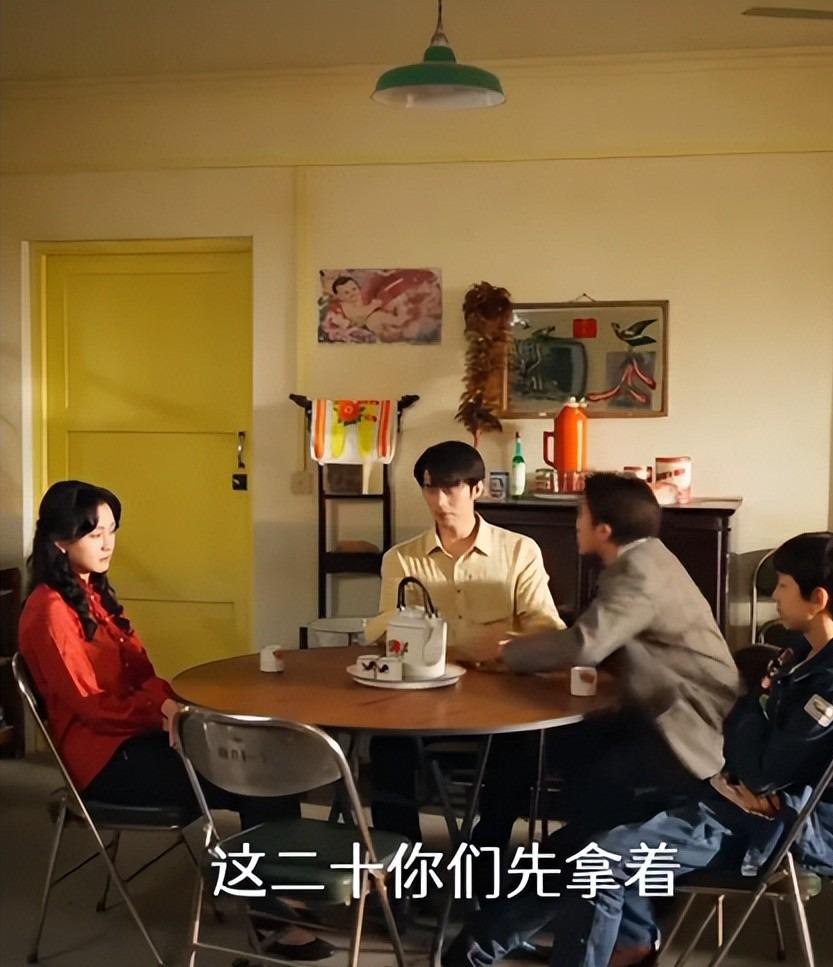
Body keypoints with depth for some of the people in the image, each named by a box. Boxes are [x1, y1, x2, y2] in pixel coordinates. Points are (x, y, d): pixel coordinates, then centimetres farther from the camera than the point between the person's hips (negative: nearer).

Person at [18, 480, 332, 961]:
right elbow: (91, 706, -16)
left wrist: (168, 701, -9)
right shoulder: (49, 611, -14)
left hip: (134, 734, 8)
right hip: (103, 756, -8)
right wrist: (165, 710, -19)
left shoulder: (94, 592, 13)